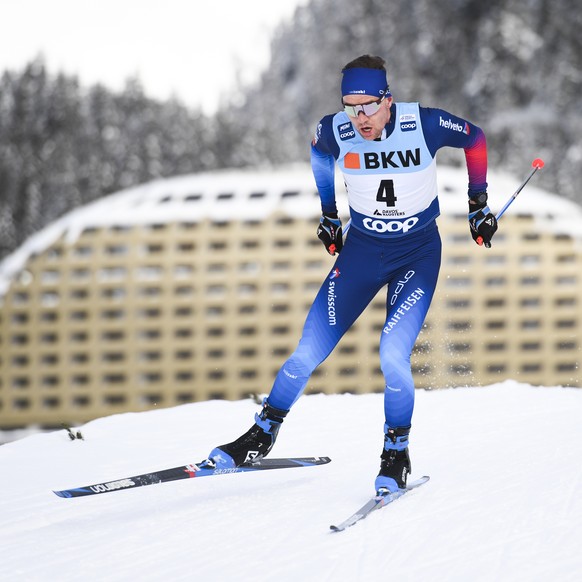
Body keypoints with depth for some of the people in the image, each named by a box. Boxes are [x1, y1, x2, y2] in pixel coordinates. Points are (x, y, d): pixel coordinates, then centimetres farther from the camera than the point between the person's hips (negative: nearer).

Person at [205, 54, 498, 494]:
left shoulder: (425, 125, -22)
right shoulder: (335, 132, -16)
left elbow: (475, 138, -1)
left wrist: (479, 204, 4)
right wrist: (328, 215, 16)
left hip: (418, 253, -2)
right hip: (361, 248, 2)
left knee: (393, 357, -20)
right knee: (309, 353, -4)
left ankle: (397, 454, 2)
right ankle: (263, 435, 16)